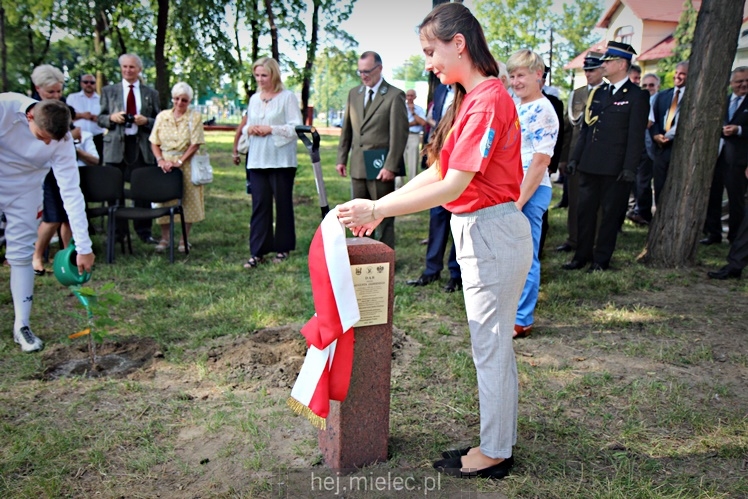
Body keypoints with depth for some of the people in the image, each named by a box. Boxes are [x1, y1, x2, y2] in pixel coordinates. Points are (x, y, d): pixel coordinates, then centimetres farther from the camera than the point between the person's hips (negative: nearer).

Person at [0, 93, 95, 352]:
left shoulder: (62, 142, -25)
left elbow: (71, 192, -26)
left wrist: (84, 247, -29)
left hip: (23, 190, 1)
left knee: (21, 255, -2)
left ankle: (22, 326, 6)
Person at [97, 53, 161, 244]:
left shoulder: (151, 93, 12)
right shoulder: (109, 91, 12)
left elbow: (159, 121, 9)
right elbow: (100, 118, 10)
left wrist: (146, 121, -10)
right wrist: (112, 117, -10)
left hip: (142, 147, 0)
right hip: (116, 147, 0)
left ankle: (144, 231, 11)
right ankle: (117, 231, 12)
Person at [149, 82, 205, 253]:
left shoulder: (195, 117, -2)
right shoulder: (162, 116, 7)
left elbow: (195, 144, -9)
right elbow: (154, 143, 6)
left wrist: (179, 162, -16)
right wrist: (160, 160, -10)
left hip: (187, 164, -2)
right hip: (165, 163, 2)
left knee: (188, 200, 1)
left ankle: (184, 239, 12)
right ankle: (164, 238, 12)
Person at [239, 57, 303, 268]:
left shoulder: (287, 97, -2)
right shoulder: (254, 99, 15)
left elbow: (297, 128, -8)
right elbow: (247, 126, 22)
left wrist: (271, 129, -15)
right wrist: (249, 129, -1)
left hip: (281, 160, -5)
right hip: (258, 160, 5)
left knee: (283, 203, 4)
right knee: (259, 204, 2)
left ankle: (282, 248, 17)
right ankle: (257, 251, 4)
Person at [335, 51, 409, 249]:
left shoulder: (395, 95, -6)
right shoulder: (354, 93, 13)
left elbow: (399, 134, -10)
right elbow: (346, 129, 15)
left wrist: (391, 166, -16)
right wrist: (342, 158, 10)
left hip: (381, 167, -6)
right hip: (357, 166, 6)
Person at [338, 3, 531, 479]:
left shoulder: (487, 100, -19)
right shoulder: (473, 97, 13)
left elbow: (452, 186, -23)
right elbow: (437, 172, 11)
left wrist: (378, 209, -18)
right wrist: (380, 204, 5)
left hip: (492, 233, -10)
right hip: (480, 233, 10)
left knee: (491, 347, 4)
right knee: (495, 344, 19)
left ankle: (495, 453, 22)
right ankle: (501, 438, 35)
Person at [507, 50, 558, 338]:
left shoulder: (542, 111, -12)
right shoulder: (515, 107, 14)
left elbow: (540, 162, -18)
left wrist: (519, 201, -19)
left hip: (529, 192, -8)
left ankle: (522, 320, 13)